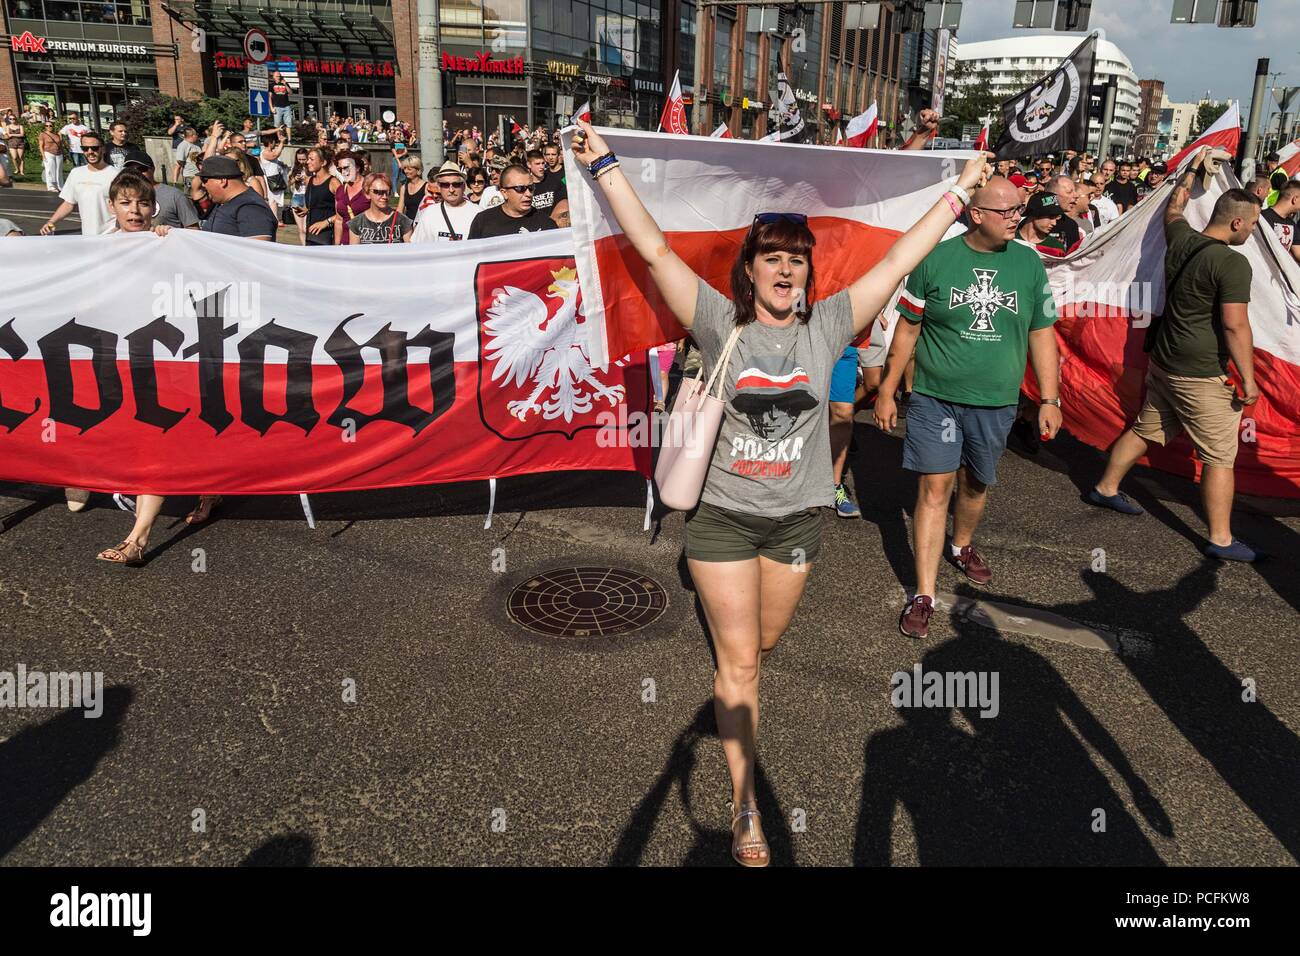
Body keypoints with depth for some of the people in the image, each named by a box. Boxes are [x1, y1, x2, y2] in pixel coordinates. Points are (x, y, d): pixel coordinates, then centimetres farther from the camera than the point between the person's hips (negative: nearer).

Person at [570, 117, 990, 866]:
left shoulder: (827, 326, -3)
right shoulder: (721, 322, -9)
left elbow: (898, 261, -1)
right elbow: (655, 249, -13)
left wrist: (959, 193, 2)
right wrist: (605, 165, -16)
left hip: (798, 517, 3)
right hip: (722, 515, -2)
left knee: (765, 643, 20)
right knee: (738, 662, 2)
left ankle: (737, 695, 57)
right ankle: (746, 805, 17)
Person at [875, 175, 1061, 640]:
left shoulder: (1029, 263, 0)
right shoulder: (936, 258, -7)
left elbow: (1042, 335, 6)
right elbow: (907, 329, -1)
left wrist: (1049, 399, 3)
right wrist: (887, 391, 0)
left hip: (995, 401, 3)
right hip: (935, 396, -2)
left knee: (975, 483, 17)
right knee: (935, 487, -4)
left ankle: (962, 546, 47)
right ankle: (924, 594, 1)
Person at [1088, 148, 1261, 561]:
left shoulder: (1181, 240, 2)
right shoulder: (1233, 263, -20)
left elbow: (1173, 209, 25)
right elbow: (1235, 325, -21)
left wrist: (1192, 169, 38)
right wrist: (1248, 379, -13)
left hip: (1164, 364, 8)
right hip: (1202, 376, -8)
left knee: (1145, 430, 24)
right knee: (1220, 456, 1)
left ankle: (1106, 489, 36)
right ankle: (1221, 540, 7)